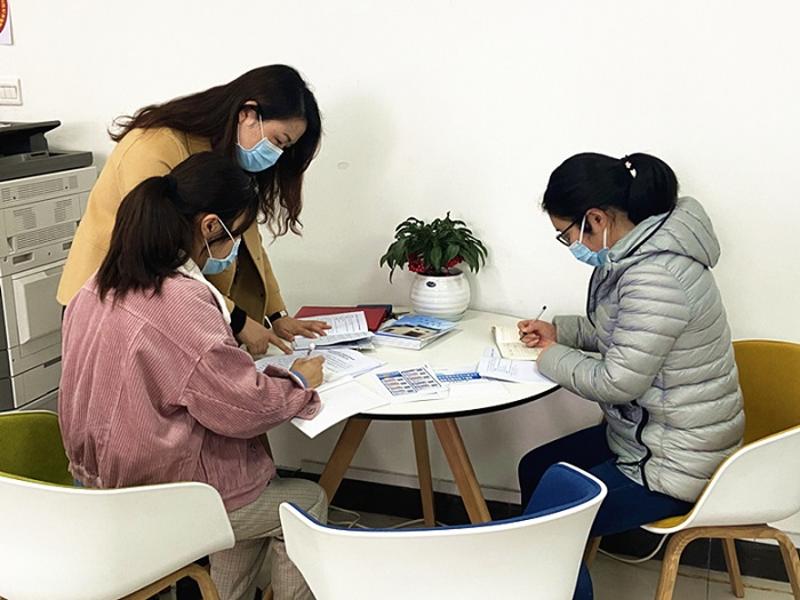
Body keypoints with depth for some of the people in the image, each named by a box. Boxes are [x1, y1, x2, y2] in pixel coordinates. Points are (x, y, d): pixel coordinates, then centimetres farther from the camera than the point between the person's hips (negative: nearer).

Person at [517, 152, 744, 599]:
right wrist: (560, 331, 6)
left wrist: (553, 358, -10)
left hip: (674, 464, -10)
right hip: (646, 434, 10)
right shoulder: (640, 250, 1)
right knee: (535, 469, 17)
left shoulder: (654, 276, -30)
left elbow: (618, 381, -26)